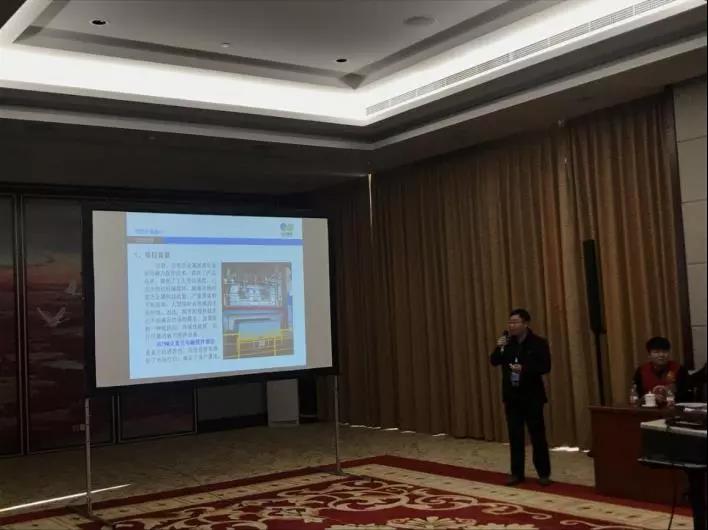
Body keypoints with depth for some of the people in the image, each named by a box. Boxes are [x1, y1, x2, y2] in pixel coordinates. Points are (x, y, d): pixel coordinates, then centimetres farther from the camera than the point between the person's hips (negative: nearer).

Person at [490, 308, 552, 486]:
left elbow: (545, 367, -13)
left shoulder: (538, 343, -7)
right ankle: (517, 473, 14)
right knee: (515, 436, 7)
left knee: (537, 435, 1)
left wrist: (524, 369, -25)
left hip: (531, 395, -4)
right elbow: (494, 362, 3)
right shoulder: (506, 341, 6)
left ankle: (544, 473, 11)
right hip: (512, 395, 4)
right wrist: (500, 348, -14)